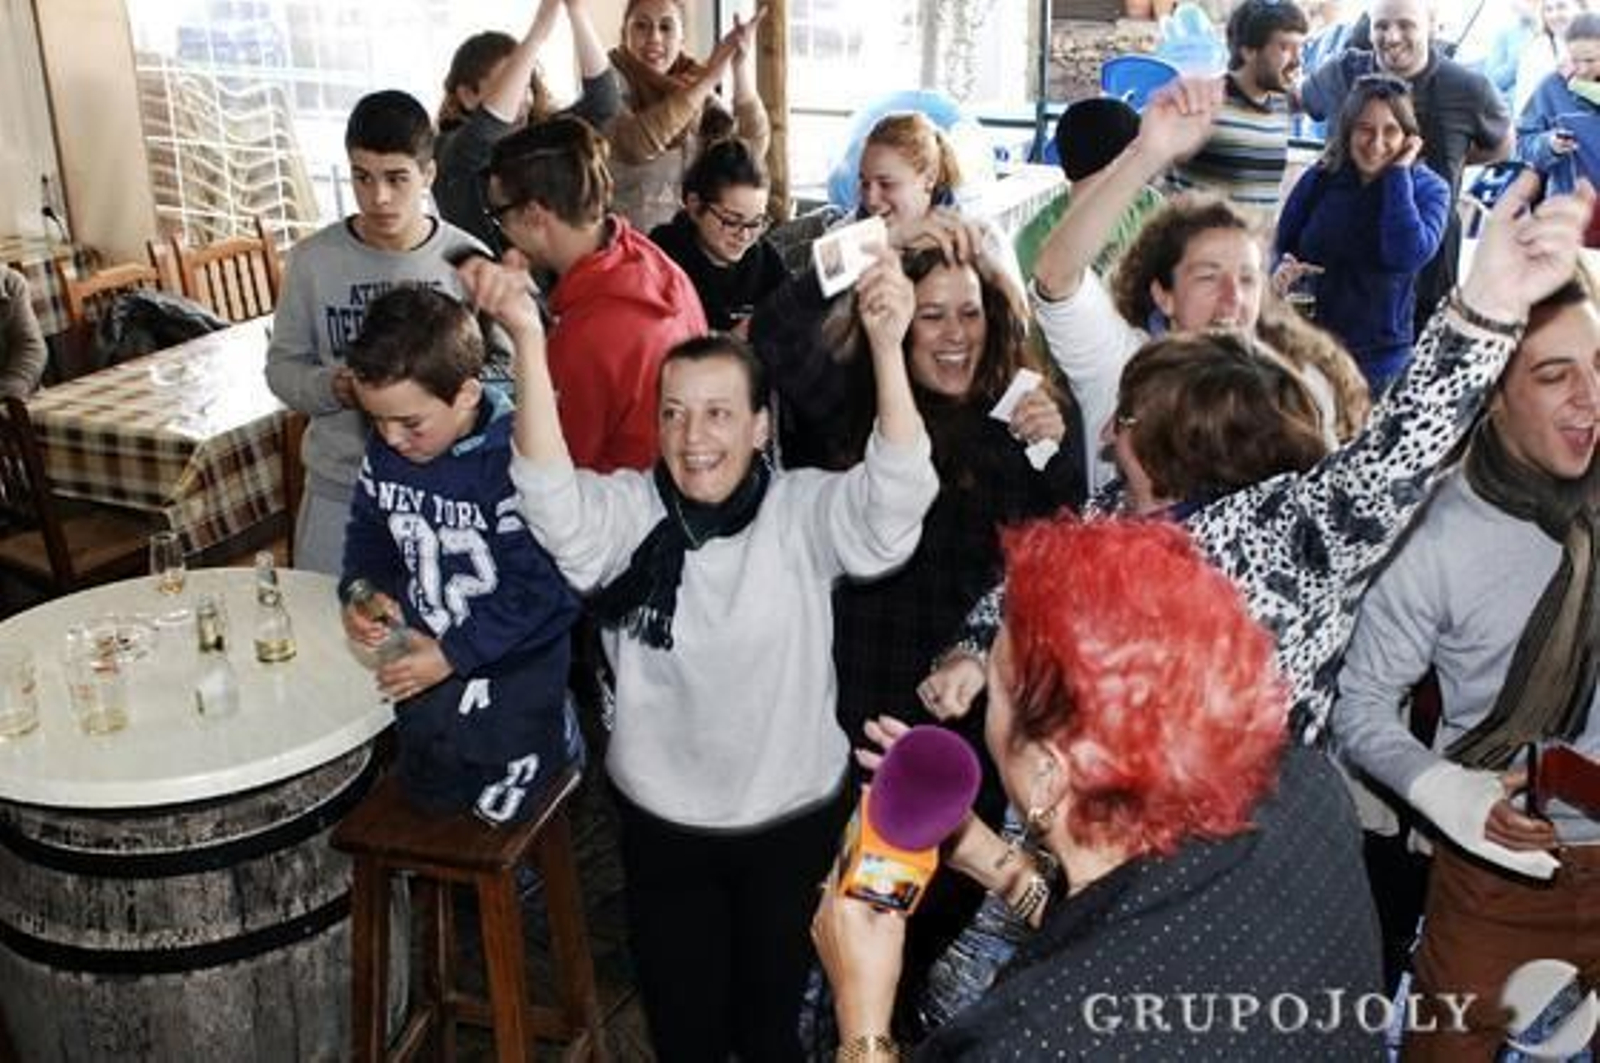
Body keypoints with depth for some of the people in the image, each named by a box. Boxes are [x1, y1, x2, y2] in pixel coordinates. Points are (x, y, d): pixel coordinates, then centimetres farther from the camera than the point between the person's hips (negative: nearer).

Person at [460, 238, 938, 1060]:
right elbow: (553, 498, -31)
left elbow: (896, 495, -31)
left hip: (794, 815, 0)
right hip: (662, 817, 1)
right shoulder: (629, 509, -11)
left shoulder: (803, 512, -13)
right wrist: (527, 338, -45)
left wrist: (887, 347, -46)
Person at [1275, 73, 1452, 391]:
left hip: (1380, 354, -1)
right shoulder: (1320, 178, -1)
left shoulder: (1428, 188, -5)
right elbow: (1281, 247, 6)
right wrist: (1284, 270, -18)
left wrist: (1399, 173, -18)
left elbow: (1407, 257, -24)